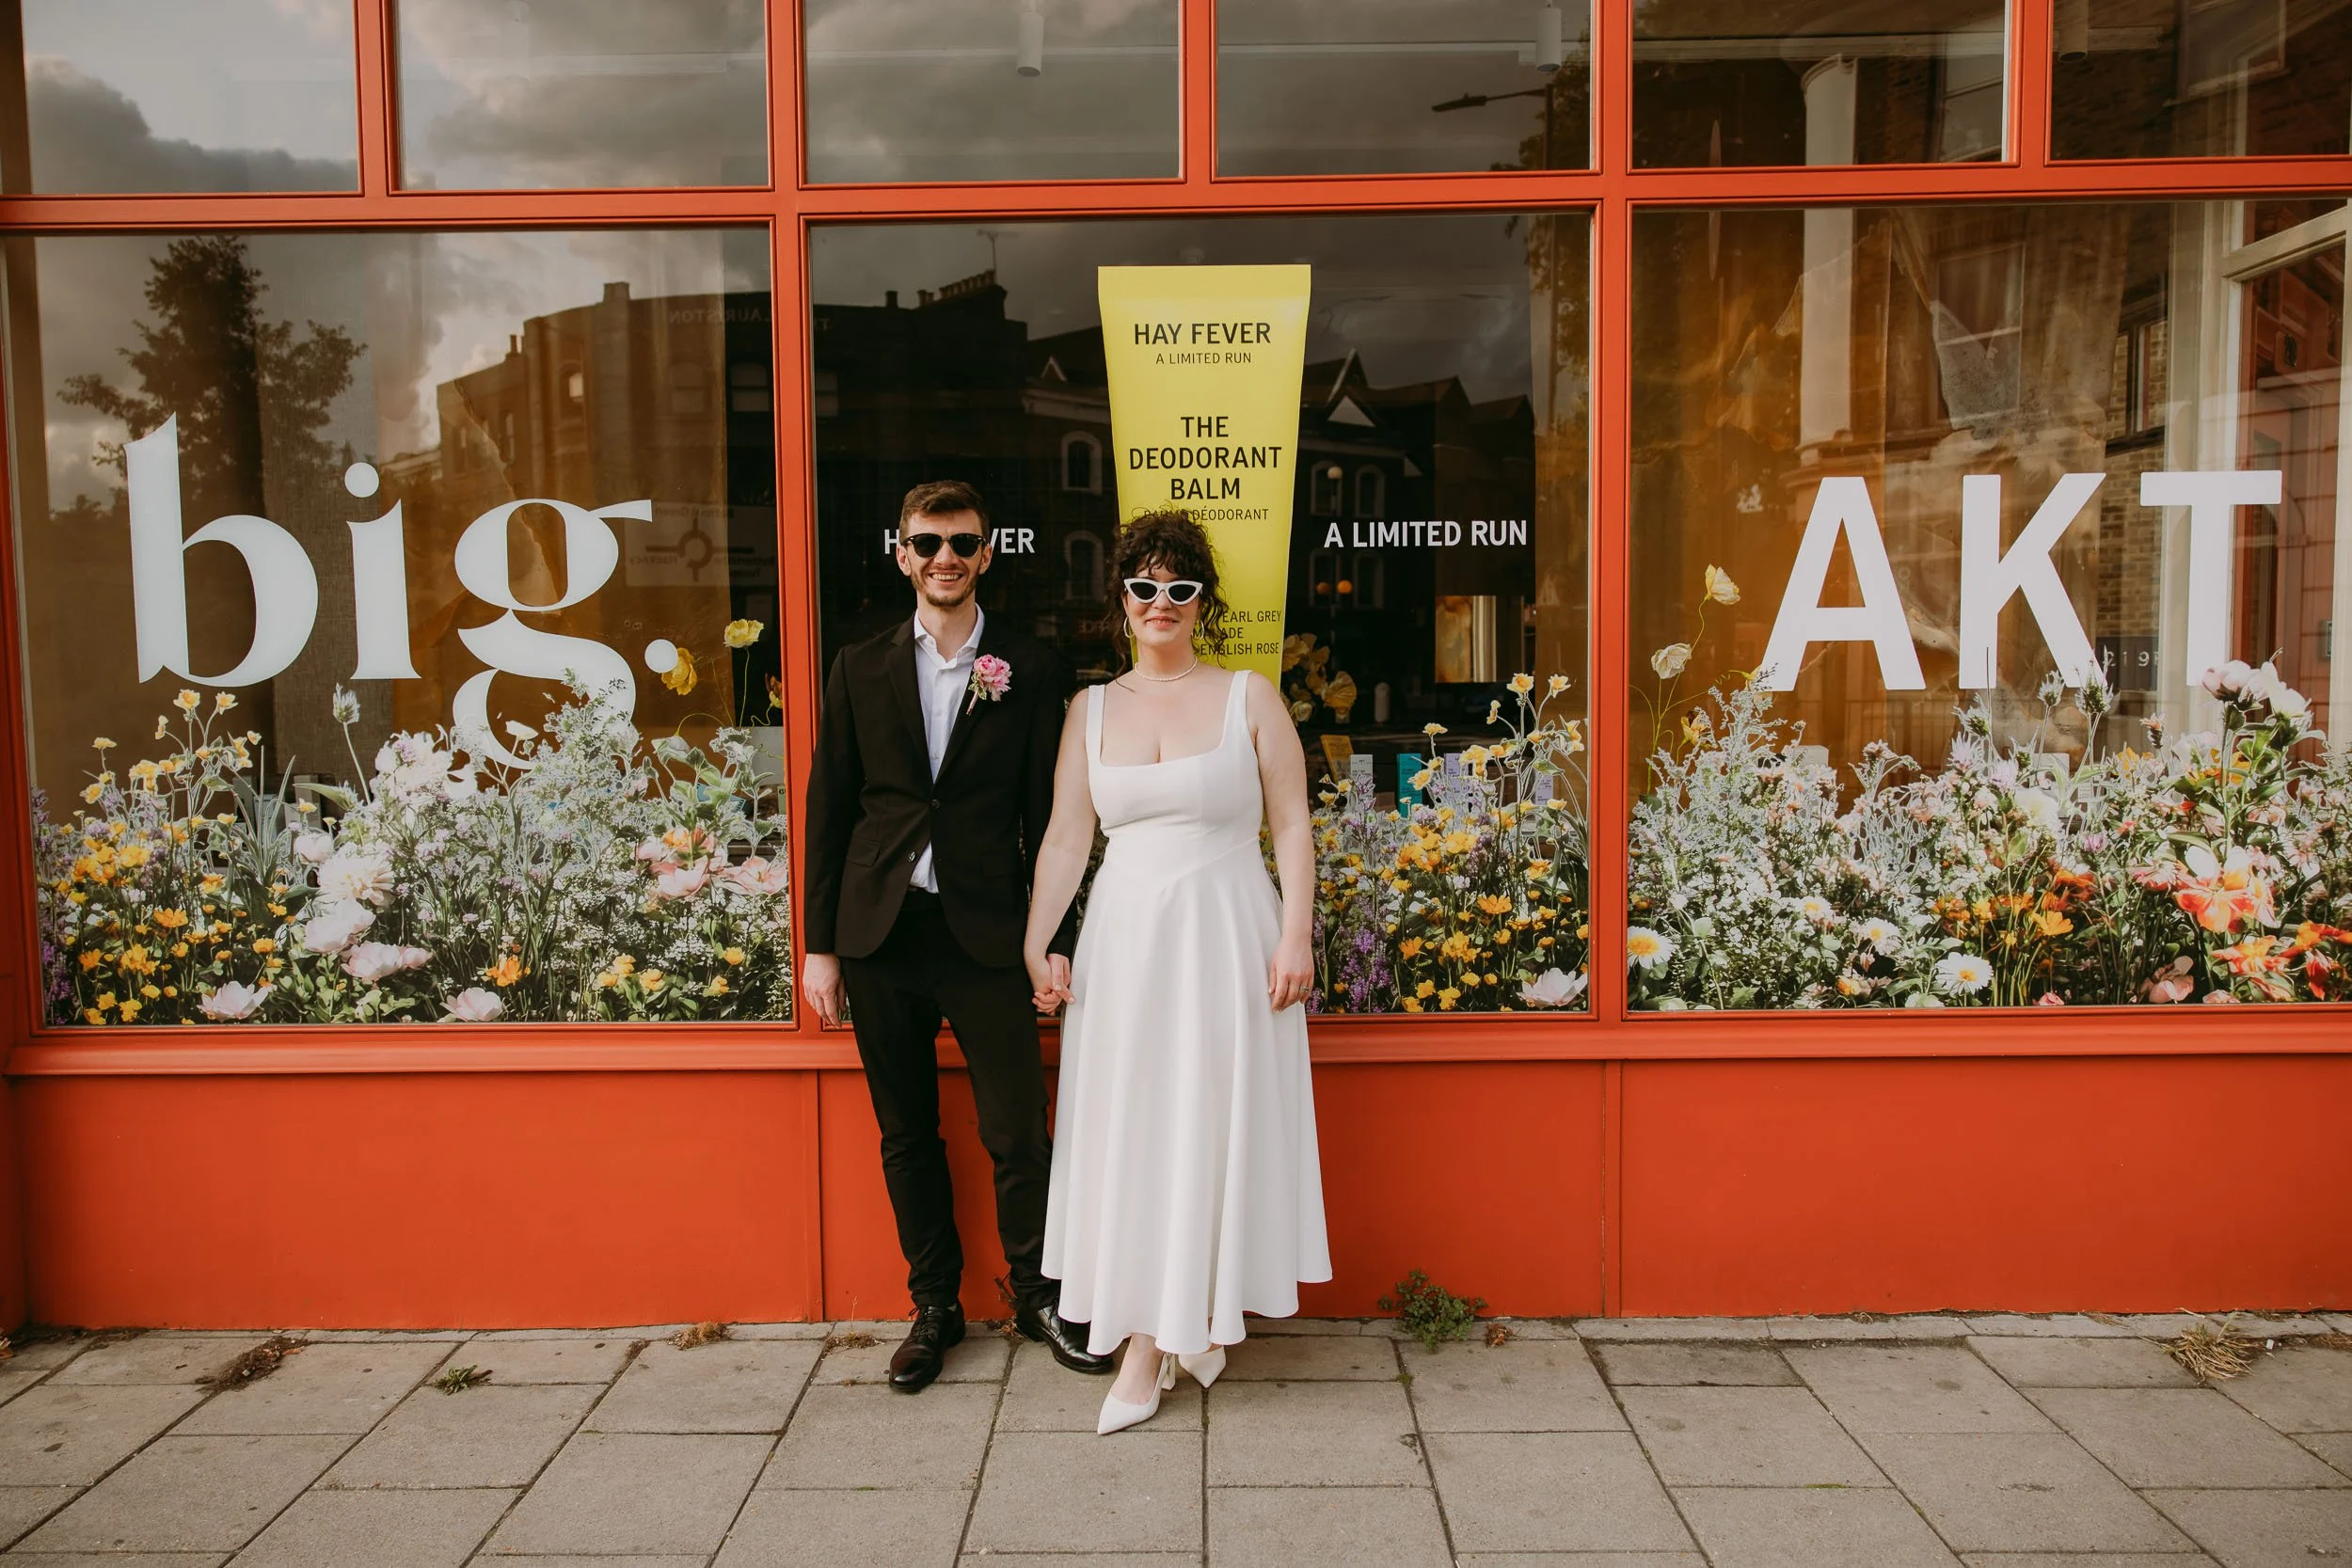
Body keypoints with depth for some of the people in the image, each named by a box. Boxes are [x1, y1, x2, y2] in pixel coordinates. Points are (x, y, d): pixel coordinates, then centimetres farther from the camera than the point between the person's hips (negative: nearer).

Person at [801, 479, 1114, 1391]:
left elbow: (1046, 816, 1)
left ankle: (1038, 1297, 23)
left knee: (1017, 1134, 1)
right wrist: (821, 946, 4)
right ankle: (934, 1305, 29)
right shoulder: (861, 670, 7)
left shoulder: (1030, 672, 2)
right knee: (906, 1136, 12)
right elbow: (828, 811, 7)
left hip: (985, 936, -2)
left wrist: (1053, 938, -4)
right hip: (879, 932, 2)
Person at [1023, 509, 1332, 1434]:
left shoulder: (1249, 698, 2)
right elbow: (1065, 840, 7)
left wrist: (1296, 938, -9)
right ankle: (1148, 1341, 17)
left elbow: (1292, 828, 0)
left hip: (1227, 934, -3)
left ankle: (1205, 1313, 22)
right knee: (1128, 1132, 4)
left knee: (1215, 1125, 3)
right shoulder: (1092, 710, 9)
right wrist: (1035, 946, -1)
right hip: (1124, 940, 3)